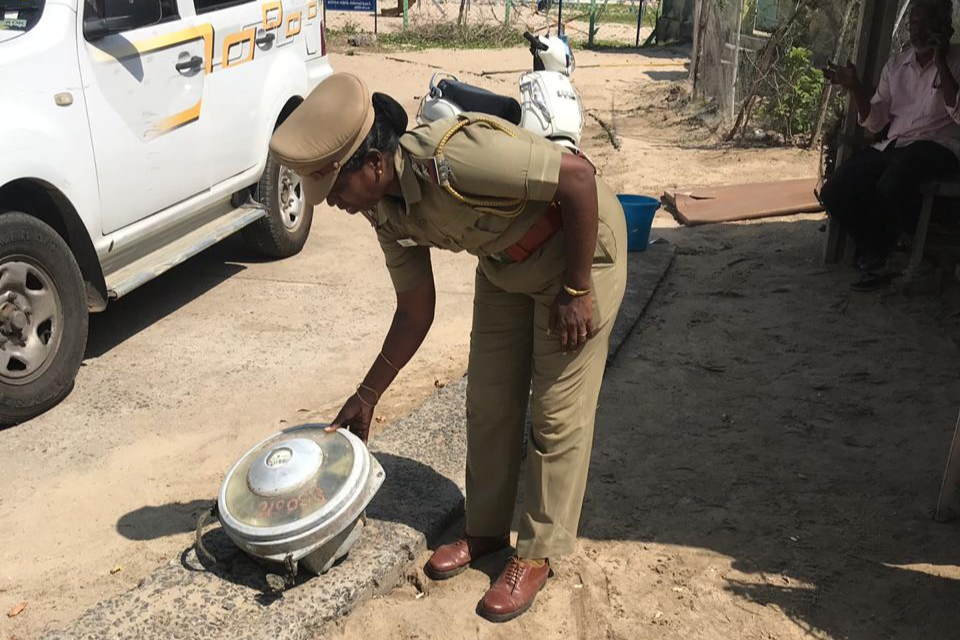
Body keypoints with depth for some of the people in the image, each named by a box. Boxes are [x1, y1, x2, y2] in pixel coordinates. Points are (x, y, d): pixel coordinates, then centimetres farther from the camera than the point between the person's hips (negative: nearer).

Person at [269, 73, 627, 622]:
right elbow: (417, 311, 1)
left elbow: (579, 176, -32)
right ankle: (486, 529, 27)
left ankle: (539, 554, 14)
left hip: (581, 247, -7)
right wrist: (367, 396, 5)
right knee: (487, 401, 9)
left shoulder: (453, 157, -36)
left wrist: (576, 290, -25)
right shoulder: (387, 211, -9)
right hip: (506, 263, 8)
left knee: (557, 413, -1)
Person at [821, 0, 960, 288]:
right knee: (834, 194, -18)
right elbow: (875, 122, 13)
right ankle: (877, 246, 6)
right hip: (891, 146, 5)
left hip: (935, 146, -5)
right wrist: (855, 88, -2)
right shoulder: (895, 65, 16)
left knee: (891, 187, -37)